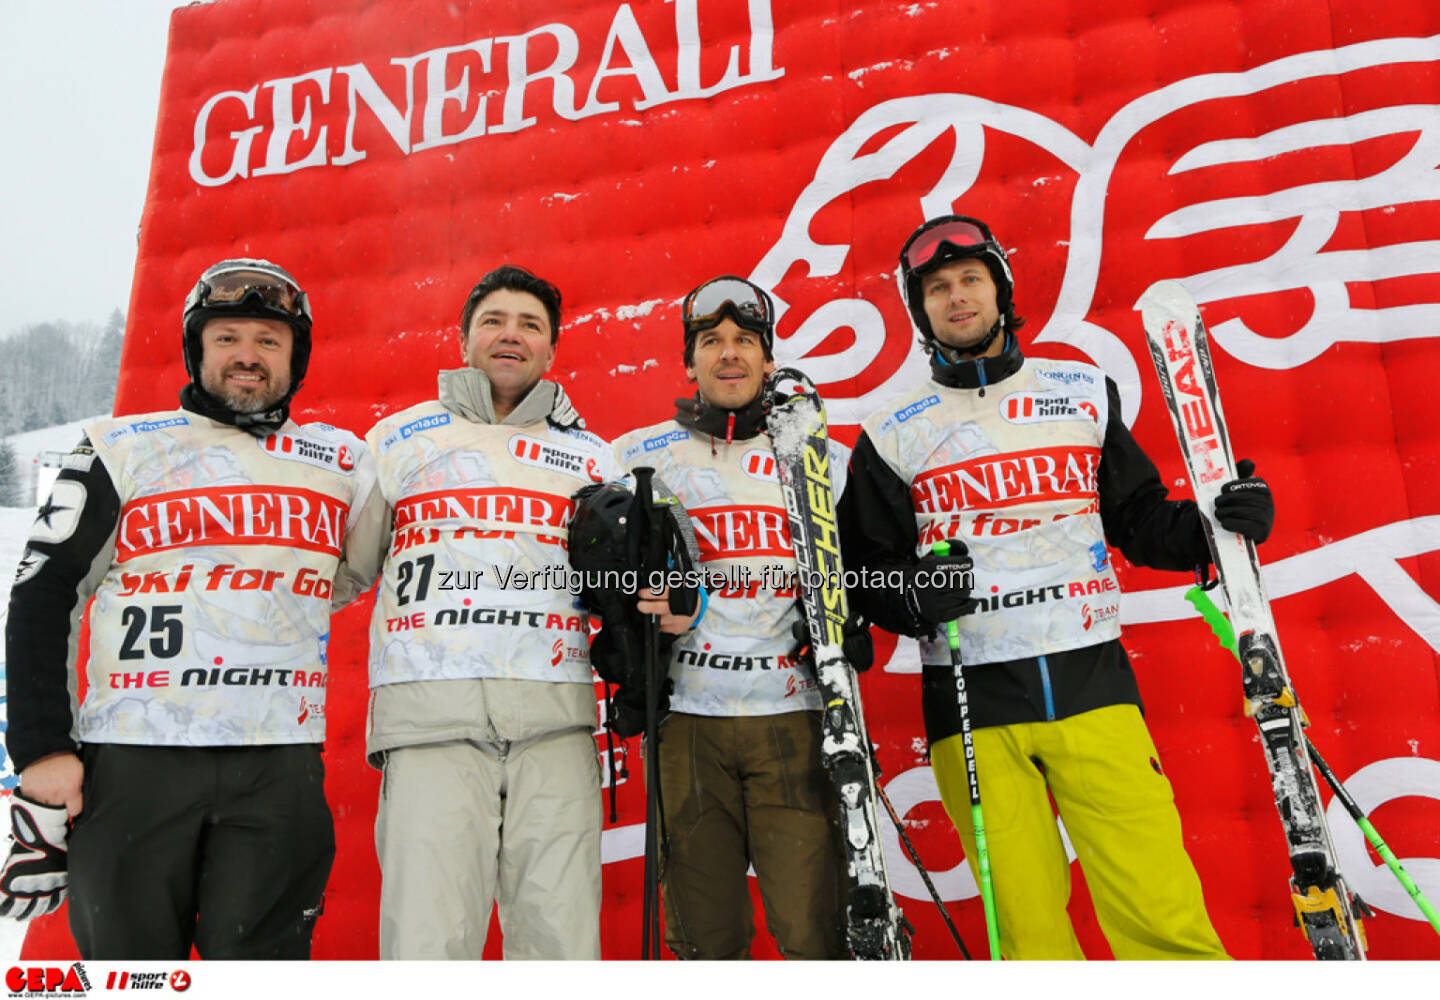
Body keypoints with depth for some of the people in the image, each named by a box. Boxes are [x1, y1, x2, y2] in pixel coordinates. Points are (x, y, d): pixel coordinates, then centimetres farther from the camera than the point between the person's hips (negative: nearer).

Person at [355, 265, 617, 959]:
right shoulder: (398, 437, 17)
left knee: (561, 935, 0)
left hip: (554, 714, 1)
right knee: (427, 939, -7)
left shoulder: (592, 454, 19)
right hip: (429, 710, -1)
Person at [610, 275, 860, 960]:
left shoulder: (822, 454, 13)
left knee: (813, 932, -1)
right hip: (688, 717, 0)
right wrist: (646, 607, -9)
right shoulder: (637, 455, 9)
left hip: (794, 717, 0)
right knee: (706, 939, 6)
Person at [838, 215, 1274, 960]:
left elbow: (1138, 519, 16)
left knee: (1164, 914, -5)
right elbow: (865, 570, 8)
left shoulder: (1084, 392, 13)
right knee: (1028, 925, 3)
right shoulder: (893, 435, 7)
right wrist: (911, 597, -12)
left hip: (1091, 683, 1)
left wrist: (1212, 525, -2)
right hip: (971, 703, -1)